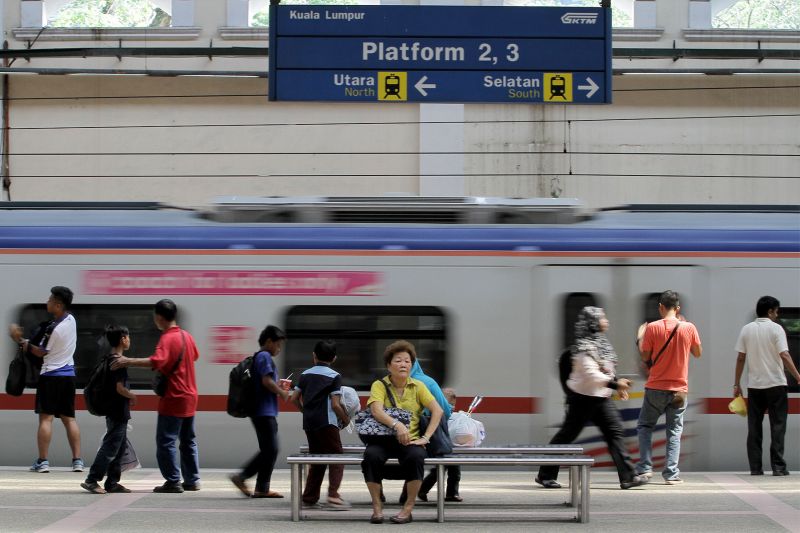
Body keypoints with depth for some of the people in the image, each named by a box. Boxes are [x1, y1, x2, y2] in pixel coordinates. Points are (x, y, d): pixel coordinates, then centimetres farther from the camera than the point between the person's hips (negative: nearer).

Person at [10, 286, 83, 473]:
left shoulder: (53, 328, -19)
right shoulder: (71, 320, 5)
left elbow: (41, 352, -9)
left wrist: (21, 340, -2)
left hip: (51, 375, -7)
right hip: (69, 375, 7)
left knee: (46, 417, -3)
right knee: (69, 418, 9)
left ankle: (42, 461, -4)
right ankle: (77, 460, 3)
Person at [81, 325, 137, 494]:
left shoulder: (107, 360, 12)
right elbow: (120, 388, -21)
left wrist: (127, 397, 16)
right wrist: (132, 397, -5)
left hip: (113, 412, 10)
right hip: (118, 412, -10)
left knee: (121, 447, 13)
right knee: (110, 448, -6)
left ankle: (112, 482, 15)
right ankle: (92, 480, -5)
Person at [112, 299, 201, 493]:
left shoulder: (167, 339, -17)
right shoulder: (186, 336, 9)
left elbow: (157, 361, -34)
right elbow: (194, 355, 29)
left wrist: (128, 361, -36)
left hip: (173, 399, -8)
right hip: (190, 398, 9)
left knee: (166, 442, -4)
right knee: (188, 441, 15)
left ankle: (173, 482, -6)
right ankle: (192, 480, 18)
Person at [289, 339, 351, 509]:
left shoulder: (305, 374, 10)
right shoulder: (334, 376, -7)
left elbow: (294, 398, 10)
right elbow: (335, 404, -13)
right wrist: (345, 419, 2)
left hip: (309, 423, 6)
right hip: (327, 422, -6)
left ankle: (309, 497, 12)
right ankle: (333, 495, -17)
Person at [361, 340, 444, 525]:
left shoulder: (418, 387, 8)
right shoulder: (379, 385, 1)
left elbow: (437, 411, -2)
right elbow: (376, 411, -17)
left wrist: (425, 438, -14)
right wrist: (397, 425, -35)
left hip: (410, 440, 1)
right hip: (384, 439, -1)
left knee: (416, 456, -35)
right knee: (371, 455, -35)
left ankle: (408, 509, -22)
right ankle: (377, 506, -19)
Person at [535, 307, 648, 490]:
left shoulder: (601, 343, 12)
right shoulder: (584, 347, -18)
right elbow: (590, 374, -25)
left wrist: (618, 385, 12)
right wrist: (615, 384, -28)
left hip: (601, 398, 9)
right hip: (584, 398, -9)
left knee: (615, 432, -1)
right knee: (567, 434, 1)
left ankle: (628, 476, -5)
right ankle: (545, 475, 12)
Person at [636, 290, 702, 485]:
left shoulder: (652, 328, -8)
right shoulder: (689, 328, -3)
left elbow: (645, 358, -3)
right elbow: (698, 353, 12)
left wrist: (640, 340, 13)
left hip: (655, 388, -1)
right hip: (679, 389, 1)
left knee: (645, 426, 14)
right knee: (674, 431, 8)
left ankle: (645, 467, 3)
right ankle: (671, 474, 2)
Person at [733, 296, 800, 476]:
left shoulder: (747, 329, 5)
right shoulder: (776, 329, -6)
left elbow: (740, 358, 4)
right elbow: (784, 355, -15)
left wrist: (736, 384, 9)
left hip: (754, 386, 4)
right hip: (775, 384, -4)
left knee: (754, 427, 7)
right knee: (777, 426, 1)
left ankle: (755, 467, 5)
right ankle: (778, 466, -4)